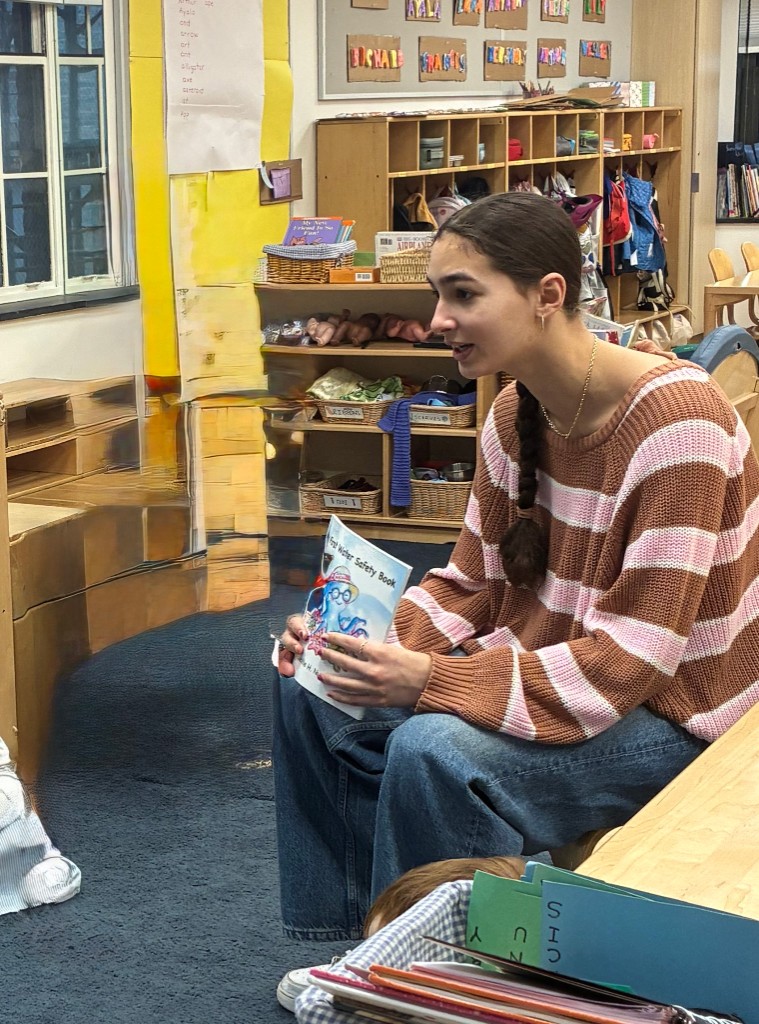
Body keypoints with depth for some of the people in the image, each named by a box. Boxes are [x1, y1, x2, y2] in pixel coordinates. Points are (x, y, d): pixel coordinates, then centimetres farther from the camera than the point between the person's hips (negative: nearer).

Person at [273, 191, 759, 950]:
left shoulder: (675, 419, -25)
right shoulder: (514, 416, 0)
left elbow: (632, 658, -28)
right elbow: (472, 586, 8)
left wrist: (430, 681, -35)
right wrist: (363, 640, -12)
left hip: (671, 713, -8)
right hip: (556, 671, 9)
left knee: (433, 750, -31)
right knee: (310, 693, 2)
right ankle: (351, 935, 15)